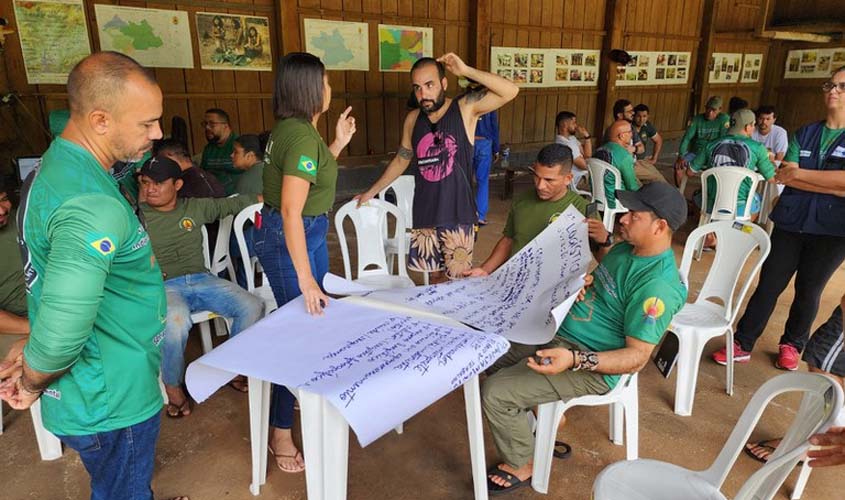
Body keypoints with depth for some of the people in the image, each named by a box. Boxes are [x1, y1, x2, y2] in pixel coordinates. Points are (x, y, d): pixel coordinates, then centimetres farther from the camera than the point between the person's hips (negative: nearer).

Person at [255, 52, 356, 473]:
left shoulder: (294, 128, 7)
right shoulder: (302, 136, -23)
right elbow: (291, 211, -28)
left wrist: (338, 144, 15)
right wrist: (305, 278, -26)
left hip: (308, 233, 10)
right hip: (289, 238, -10)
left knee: (315, 316, 22)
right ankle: (280, 433, 13)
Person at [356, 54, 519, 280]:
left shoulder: (465, 108, -7)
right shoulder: (412, 119, 4)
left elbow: (511, 91, -19)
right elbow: (401, 160, 16)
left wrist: (465, 71, -21)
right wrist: (372, 191, 20)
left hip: (457, 214, -4)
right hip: (424, 214, 4)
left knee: (458, 280, 5)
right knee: (434, 275, 15)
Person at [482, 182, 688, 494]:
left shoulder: (657, 285, -24)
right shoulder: (625, 248, 5)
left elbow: (637, 357, -24)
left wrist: (574, 361, -35)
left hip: (591, 367, -10)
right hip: (559, 332, 10)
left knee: (495, 393, -18)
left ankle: (522, 466, 9)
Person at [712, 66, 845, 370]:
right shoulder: (804, 134, 6)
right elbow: (783, 176, -8)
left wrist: (799, 173, -13)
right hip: (790, 222, 2)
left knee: (808, 289, 12)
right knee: (768, 285, 4)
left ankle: (792, 345, 31)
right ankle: (742, 344, 12)